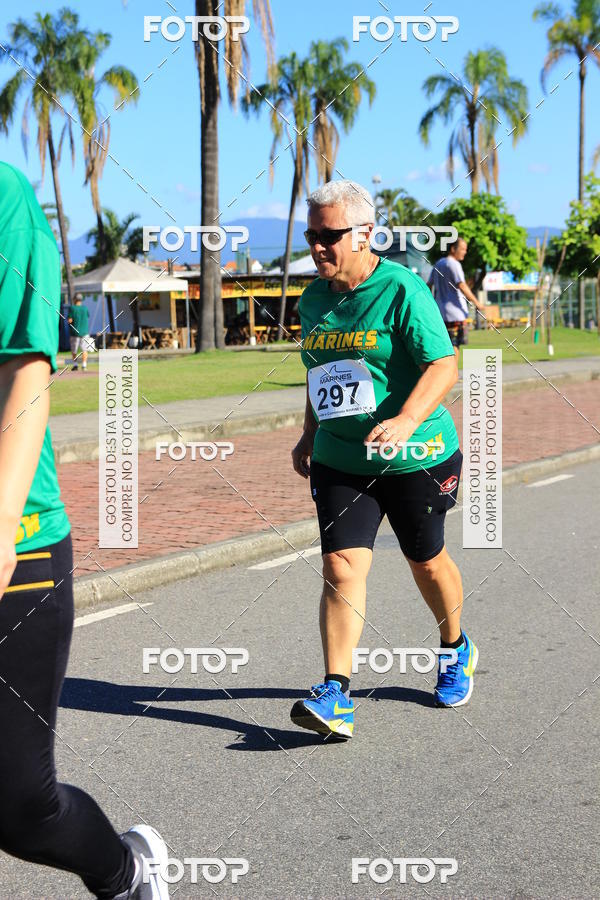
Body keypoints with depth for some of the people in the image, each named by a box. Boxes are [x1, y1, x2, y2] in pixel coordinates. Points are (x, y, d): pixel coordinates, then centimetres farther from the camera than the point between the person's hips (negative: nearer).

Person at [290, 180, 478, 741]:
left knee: (427, 563, 13)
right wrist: (308, 437, 22)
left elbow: (444, 367, -19)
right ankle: (335, 697, -12)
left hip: (416, 459, -4)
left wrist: (407, 421, -34)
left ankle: (456, 651, 42)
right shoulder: (313, 301, 7)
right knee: (341, 566, -10)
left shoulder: (402, 289, -13)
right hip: (340, 462, 4)